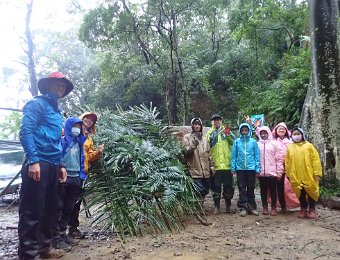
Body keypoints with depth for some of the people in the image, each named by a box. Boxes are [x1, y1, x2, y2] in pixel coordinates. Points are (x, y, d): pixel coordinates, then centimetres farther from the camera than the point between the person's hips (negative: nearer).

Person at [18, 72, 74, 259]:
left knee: (50, 209, 15)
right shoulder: (37, 103, -1)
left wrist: (60, 165, 19)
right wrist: (33, 160, -21)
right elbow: (25, 132, -13)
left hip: (53, 166, 9)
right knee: (32, 212, -4)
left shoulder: (57, 111, 22)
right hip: (38, 163, -9)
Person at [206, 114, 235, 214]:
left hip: (227, 164, 1)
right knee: (216, 187, 5)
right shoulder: (209, 133, 9)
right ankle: (217, 207, 16)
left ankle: (228, 206, 22)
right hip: (215, 165, 0)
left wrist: (228, 134, -19)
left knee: (228, 186, 9)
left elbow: (234, 142, -4)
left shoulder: (226, 131, 9)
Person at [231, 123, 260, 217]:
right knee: (242, 189, 5)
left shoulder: (253, 141, 1)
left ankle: (251, 207, 21)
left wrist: (257, 169, -4)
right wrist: (233, 168, -2)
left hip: (251, 168, 0)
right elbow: (233, 155, 3)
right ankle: (242, 207, 12)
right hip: (240, 168, 0)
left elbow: (257, 155, 1)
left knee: (251, 188, 11)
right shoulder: (237, 141, 2)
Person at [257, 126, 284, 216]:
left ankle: (273, 208, 17)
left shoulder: (274, 143, 2)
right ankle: (265, 207, 20)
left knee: (273, 191, 6)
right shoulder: (257, 144, 7)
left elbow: (279, 158, -1)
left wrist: (279, 171, -5)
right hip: (261, 172, 2)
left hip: (272, 172, -2)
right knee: (263, 191, 9)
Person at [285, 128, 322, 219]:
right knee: (301, 193, 10)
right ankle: (303, 209, 21)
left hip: (309, 175, -1)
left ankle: (312, 210, 20)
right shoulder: (290, 147, 6)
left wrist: (317, 173, -9)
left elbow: (315, 160, -4)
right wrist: (288, 174, 4)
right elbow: (287, 162, 7)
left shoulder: (308, 145, 1)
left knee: (311, 192, 7)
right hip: (296, 176, 2)